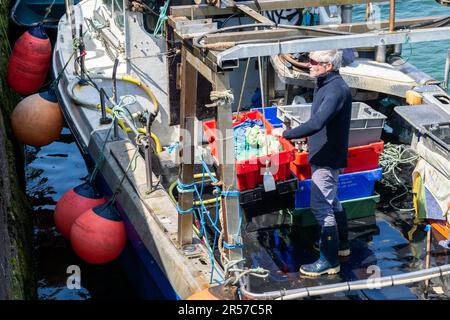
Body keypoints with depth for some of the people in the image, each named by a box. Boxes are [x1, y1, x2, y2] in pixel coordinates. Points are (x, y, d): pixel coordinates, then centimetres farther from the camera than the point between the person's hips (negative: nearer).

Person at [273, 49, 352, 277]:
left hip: (327, 159, -10)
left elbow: (316, 124, -36)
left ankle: (329, 261, 5)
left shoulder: (336, 90, -26)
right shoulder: (325, 84, 6)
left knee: (321, 207, -4)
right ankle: (341, 243, 40)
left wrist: (285, 134, -29)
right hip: (326, 154, 10)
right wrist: (307, 138, 14)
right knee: (331, 200, 23)